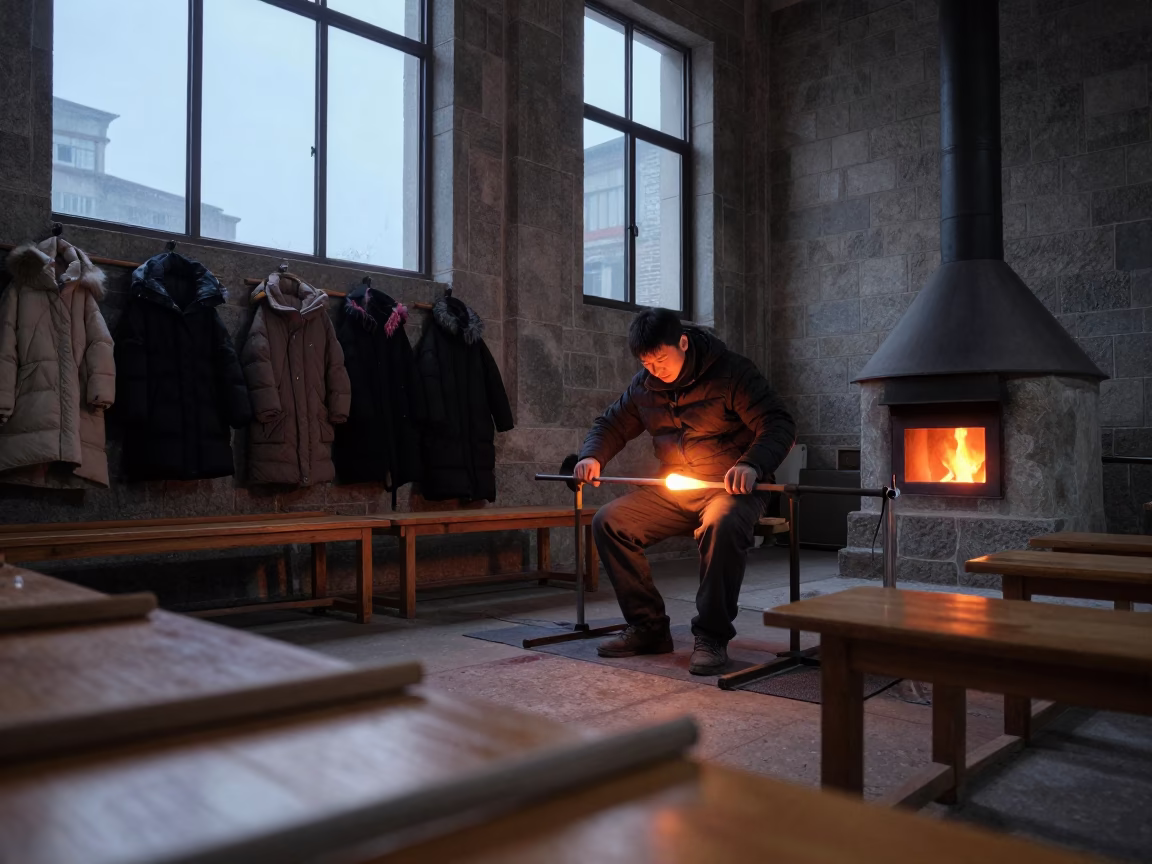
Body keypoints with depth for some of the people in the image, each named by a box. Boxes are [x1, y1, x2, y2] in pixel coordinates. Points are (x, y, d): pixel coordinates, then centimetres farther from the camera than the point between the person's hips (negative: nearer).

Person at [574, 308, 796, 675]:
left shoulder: (732, 372, -12)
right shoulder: (644, 384, 6)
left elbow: (779, 425, -17)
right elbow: (611, 424, 18)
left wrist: (752, 465, -37)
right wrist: (592, 456, -4)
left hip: (731, 488, -6)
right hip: (673, 493, 6)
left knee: (723, 525, -39)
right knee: (608, 522, -12)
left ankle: (712, 637, -23)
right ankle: (648, 628, -4)